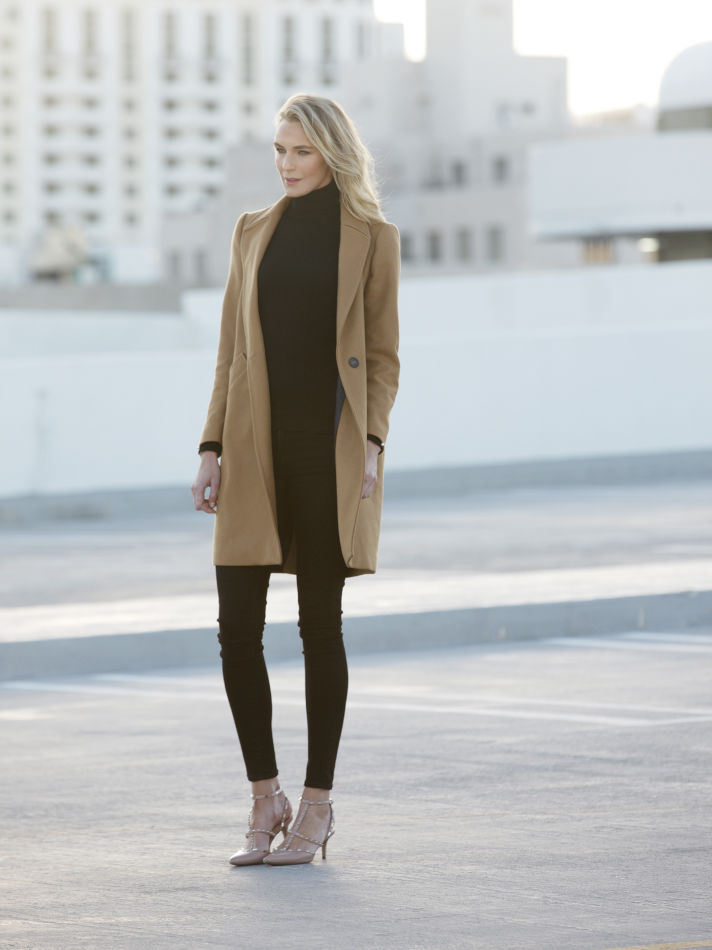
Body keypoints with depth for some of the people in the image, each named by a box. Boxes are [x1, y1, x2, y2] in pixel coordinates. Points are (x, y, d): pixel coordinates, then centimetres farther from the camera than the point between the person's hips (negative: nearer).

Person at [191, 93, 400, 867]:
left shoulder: (372, 237, 3)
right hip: (257, 446, 3)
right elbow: (231, 348, 12)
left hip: (328, 445, -3)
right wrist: (212, 447, 5)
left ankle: (316, 807, 9)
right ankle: (264, 802, 10)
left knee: (320, 623, 0)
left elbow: (383, 355, 2)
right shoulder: (254, 231, 13)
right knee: (236, 625, -3)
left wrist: (371, 444, -12)